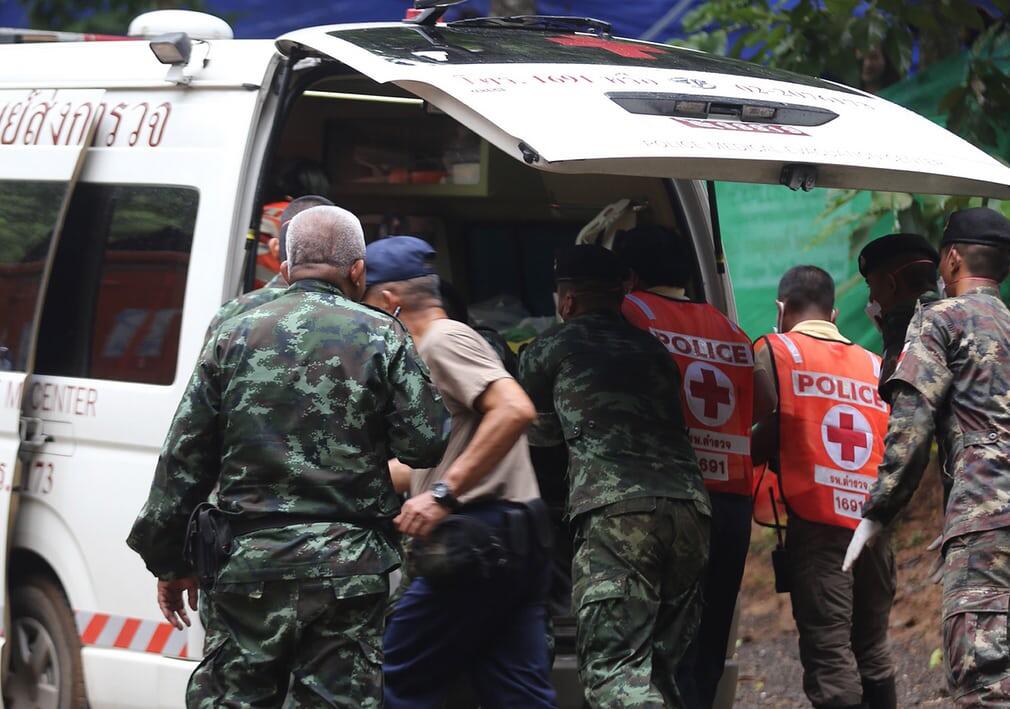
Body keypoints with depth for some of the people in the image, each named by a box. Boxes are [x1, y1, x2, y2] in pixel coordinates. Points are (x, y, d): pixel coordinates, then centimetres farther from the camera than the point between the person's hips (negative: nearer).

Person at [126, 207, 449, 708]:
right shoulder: (381, 337, 0)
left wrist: (168, 562, 13)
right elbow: (426, 444, -4)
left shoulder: (235, 336, 6)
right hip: (349, 567, -2)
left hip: (248, 561, 2)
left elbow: (184, 457, 7)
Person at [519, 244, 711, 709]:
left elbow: (540, 432, 32)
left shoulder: (549, 351, 15)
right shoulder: (652, 351, 27)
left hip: (615, 512, -6)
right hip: (690, 509, 6)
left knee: (614, 669, -11)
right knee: (659, 667, 14)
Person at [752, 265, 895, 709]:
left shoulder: (775, 352, 3)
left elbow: (765, 434, -7)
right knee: (871, 650, 15)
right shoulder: (875, 365, 16)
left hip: (817, 524, -5)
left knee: (829, 655, -8)